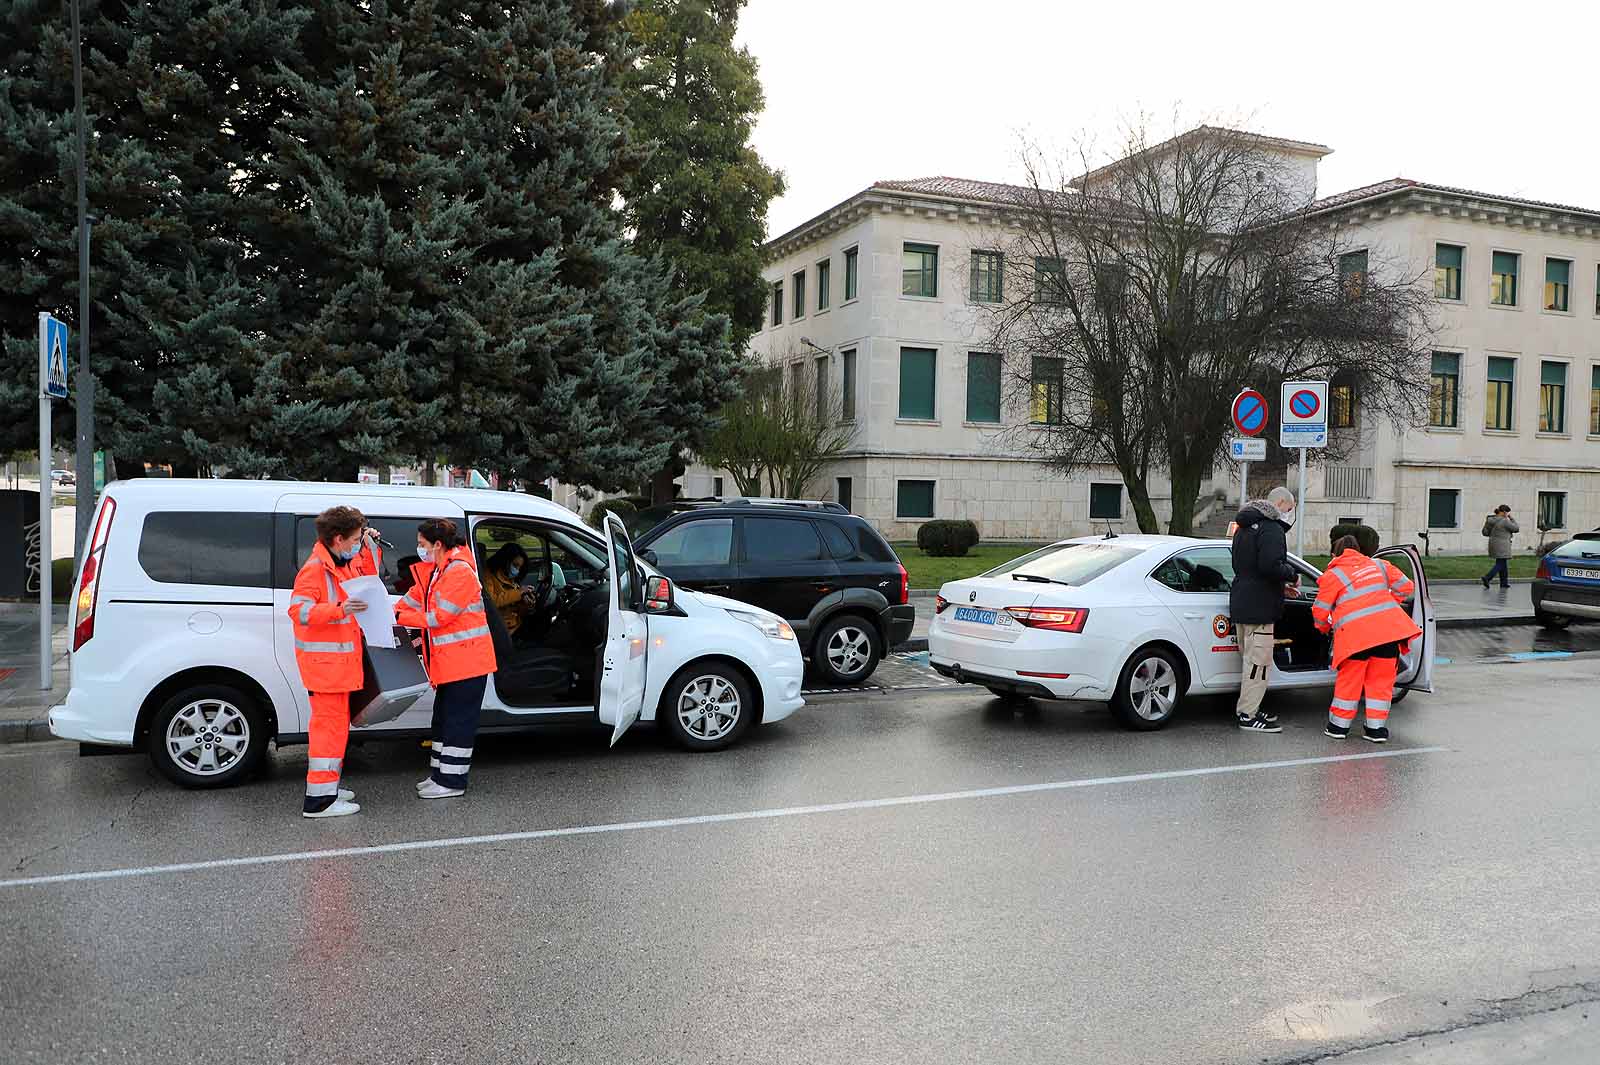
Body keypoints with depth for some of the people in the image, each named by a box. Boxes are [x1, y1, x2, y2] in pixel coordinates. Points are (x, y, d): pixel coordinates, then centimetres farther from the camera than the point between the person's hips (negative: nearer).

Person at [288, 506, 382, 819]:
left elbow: (369, 573, 29)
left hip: (340, 656, 10)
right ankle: (319, 799, -5)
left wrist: (370, 543, 12)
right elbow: (298, 610, -26)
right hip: (323, 658, -10)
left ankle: (327, 785, 30)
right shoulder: (315, 569, -18)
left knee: (334, 722, 18)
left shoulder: (346, 563, 10)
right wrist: (340, 609, -37)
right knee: (331, 722, -9)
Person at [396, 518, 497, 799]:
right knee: (443, 718, 17)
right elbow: (414, 598, 14)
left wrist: (400, 618, -15)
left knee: (458, 722, -3)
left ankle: (451, 782, 3)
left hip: (466, 659, -10)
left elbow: (439, 616, -21)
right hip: (448, 660, 10)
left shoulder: (460, 571, -19)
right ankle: (439, 774, 27)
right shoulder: (432, 570, 12)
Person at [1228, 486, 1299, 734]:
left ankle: (1248, 709, 24)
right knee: (1259, 660, -6)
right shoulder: (1272, 529, -13)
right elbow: (1270, 566, -26)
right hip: (1258, 607, -10)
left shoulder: (1245, 527, 20)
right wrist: (1292, 576, -7)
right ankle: (1248, 715, -3)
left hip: (1241, 604, 10)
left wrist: (1281, 586, 20)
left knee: (1251, 659, 17)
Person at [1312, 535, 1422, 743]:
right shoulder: (1378, 565, 19)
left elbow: (1320, 611, 8)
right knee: (1381, 681, 13)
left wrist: (1324, 628, 28)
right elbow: (1405, 587, 18)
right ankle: (1377, 729, 17)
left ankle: (1339, 726, 19)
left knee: (1349, 681, 11)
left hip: (1355, 634, -3)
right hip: (1389, 628, 3)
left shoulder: (1332, 575, 7)